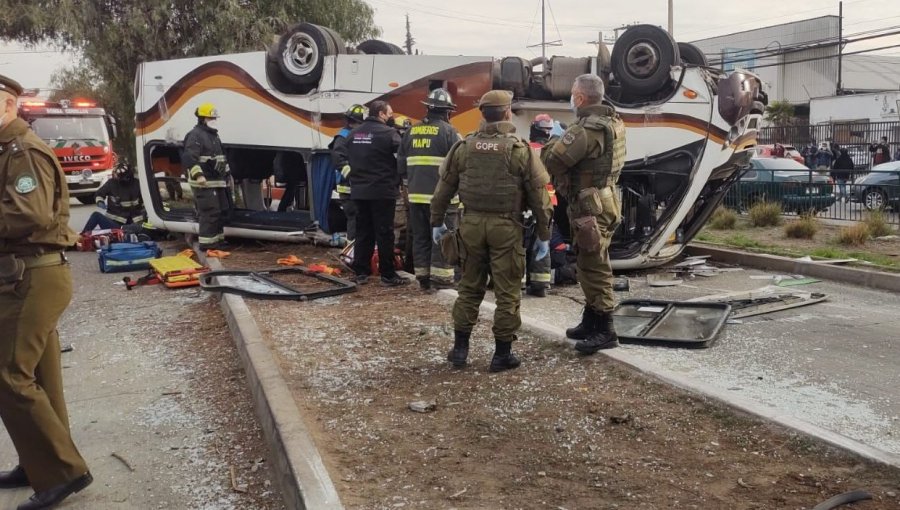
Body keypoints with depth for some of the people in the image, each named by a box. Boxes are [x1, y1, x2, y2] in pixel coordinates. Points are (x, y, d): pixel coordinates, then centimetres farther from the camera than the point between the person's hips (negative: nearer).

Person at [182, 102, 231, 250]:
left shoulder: (213, 135, 21)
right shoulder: (196, 135, -12)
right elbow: (189, 158, -23)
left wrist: (225, 172, 31)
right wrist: (198, 175, -32)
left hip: (217, 182, 10)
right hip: (204, 183, -10)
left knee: (222, 210, 15)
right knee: (210, 211, -12)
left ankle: (218, 238, 26)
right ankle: (207, 242, -9)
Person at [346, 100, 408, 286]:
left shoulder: (354, 133, 11)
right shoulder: (387, 132, -12)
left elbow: (349, 158, 16)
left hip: (359, 190, 7)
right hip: (382, 191, -7)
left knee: (363, 232, 12)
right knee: (384, 233, -1)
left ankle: (361, 272, 16)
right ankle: (388, 275, 4)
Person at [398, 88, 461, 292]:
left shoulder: (412, 131, 12)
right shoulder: (449, 131, -6)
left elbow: (401, 164, 15)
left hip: (416, 195, 6)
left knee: (420, 237, 11)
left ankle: (423, 276, 16)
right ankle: (440, 277, 2)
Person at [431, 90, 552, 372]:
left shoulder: (464, 147, 4)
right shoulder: (519, 149, -5)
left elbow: (445, 187, 9)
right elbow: (539, 194, -4)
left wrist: (437, 221, 20)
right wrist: (544, 234, 3)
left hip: (472, 223, 4)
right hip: (505, 226, -3)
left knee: (469, 288, 15)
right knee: (507, 292, 6)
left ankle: (460, 348, 19)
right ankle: (502, 354, 12)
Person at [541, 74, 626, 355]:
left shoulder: (587, 129, -20)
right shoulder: (612, 122, 11)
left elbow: (552, 161, -21)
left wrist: (552, 140, -2)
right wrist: (564, 137, 8)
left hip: (590, 207, -10)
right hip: (602, 201, 10)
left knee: (593, 267, -4)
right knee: (589, 265, 18)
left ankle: (605, 331, 3)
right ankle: (590, 323, 29)